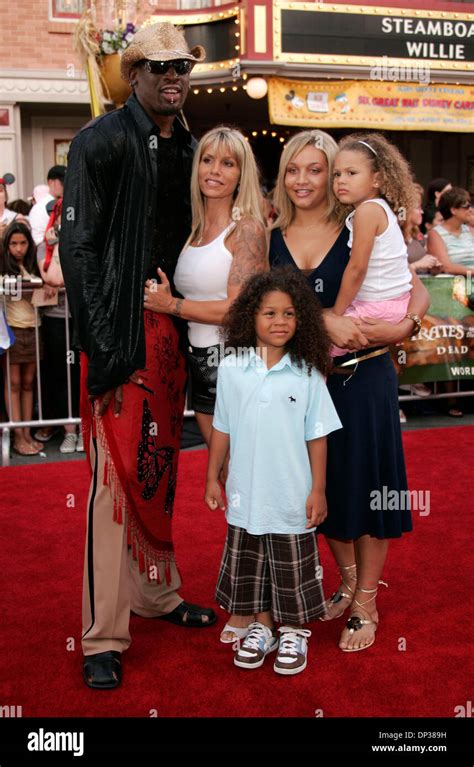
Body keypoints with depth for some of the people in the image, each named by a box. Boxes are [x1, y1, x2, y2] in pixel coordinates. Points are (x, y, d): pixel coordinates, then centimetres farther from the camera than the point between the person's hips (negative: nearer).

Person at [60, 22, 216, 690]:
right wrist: (104, 346, -17)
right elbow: (77, 246, -12)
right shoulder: (102, 140, -6)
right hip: (121, 329, -6)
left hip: (173, 328, 7)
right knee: (117, 475, -5)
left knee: (161, 467, 15)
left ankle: (158, 594, 31)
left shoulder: (188, 148, 14)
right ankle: (104, 637, 6)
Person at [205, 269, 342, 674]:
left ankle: (294, 633, 31)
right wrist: (213, 478, 6)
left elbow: (317, 437, -3)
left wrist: (318, 490, -4)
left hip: (292, 497, -2)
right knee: (249, 566, 16)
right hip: (246, 495, 2)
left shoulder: (307, 374, -7)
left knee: (293, 570, 11)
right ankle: (260, 627, 35)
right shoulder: (231, 368, -3)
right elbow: (222, 429, 4)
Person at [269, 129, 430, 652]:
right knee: (323, 486, 14)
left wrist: (403, 327, -23)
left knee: (365, 483, 4)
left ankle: (366, 602, 21)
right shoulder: (272, 239, 2)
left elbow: (418, 292, -3)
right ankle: (348, 579, 36)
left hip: (362, 377, -3)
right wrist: (325, 320, -24)